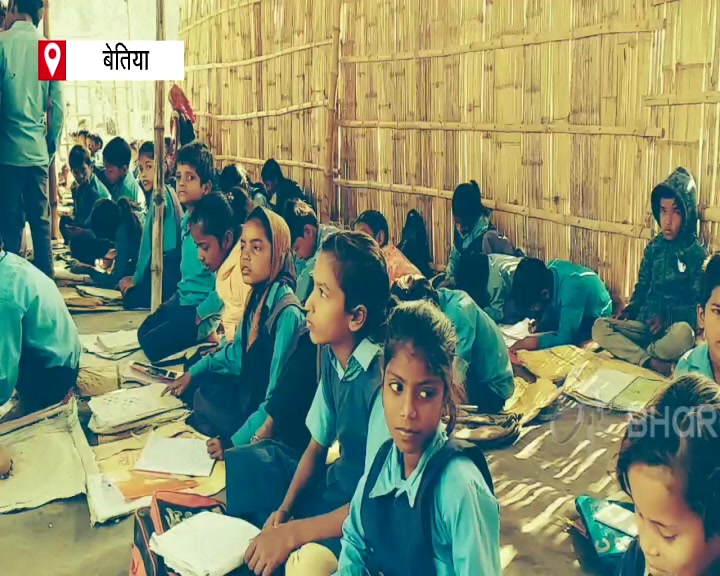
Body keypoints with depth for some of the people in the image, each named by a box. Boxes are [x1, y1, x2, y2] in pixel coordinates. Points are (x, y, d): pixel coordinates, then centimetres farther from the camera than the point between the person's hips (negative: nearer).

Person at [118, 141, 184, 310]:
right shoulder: (167, 192, 17)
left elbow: (151, 243, -14)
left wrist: (136, 278, -5)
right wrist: (137, 276, 13)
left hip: (168, 270, -9)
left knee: (131, 296, -14)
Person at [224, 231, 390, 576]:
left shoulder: (382, 378, -27)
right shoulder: (332, 355, -3)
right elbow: (317, 447, 8)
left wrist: (292, 533, -26)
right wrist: (285, 509, -7)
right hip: (333, 489, 8)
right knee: (240, 466, 8)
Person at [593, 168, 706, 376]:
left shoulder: (696, 253, -6)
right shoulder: (654, 246, 8)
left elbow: (700, 305, -9)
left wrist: (667, 316, -23)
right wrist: (630, 309, -3)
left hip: (674, 326, -4)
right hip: (646, 324, 4)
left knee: (683, 333, -40)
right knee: (600, 328, -18)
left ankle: (634, 354, -12)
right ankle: (652, 363, -29)